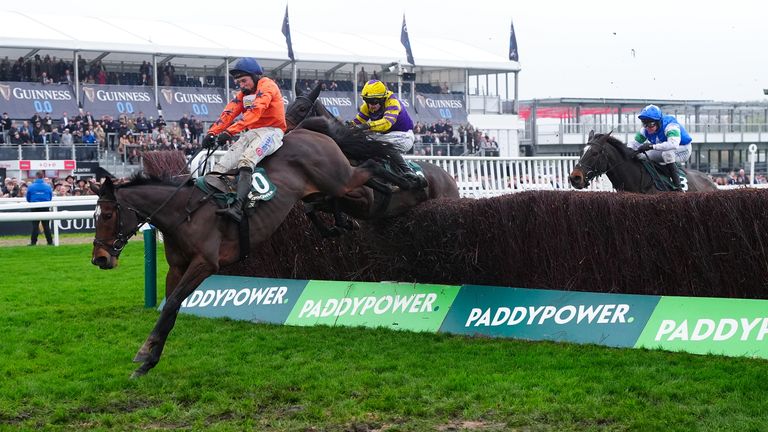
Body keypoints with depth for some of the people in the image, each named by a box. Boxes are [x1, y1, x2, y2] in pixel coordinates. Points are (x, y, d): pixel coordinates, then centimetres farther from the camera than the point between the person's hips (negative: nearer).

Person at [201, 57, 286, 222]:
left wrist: (230, 131, -31)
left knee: (246, 161, -33)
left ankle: (237, 207, -50)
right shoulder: (243, 94, 19)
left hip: (271, 131, -8)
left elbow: (255, 111, -21)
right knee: (223, 164, -14)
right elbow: (229, 113, 5)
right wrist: (212, 133, -12)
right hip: (251, 133, 8)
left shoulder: (266, 85, -6)